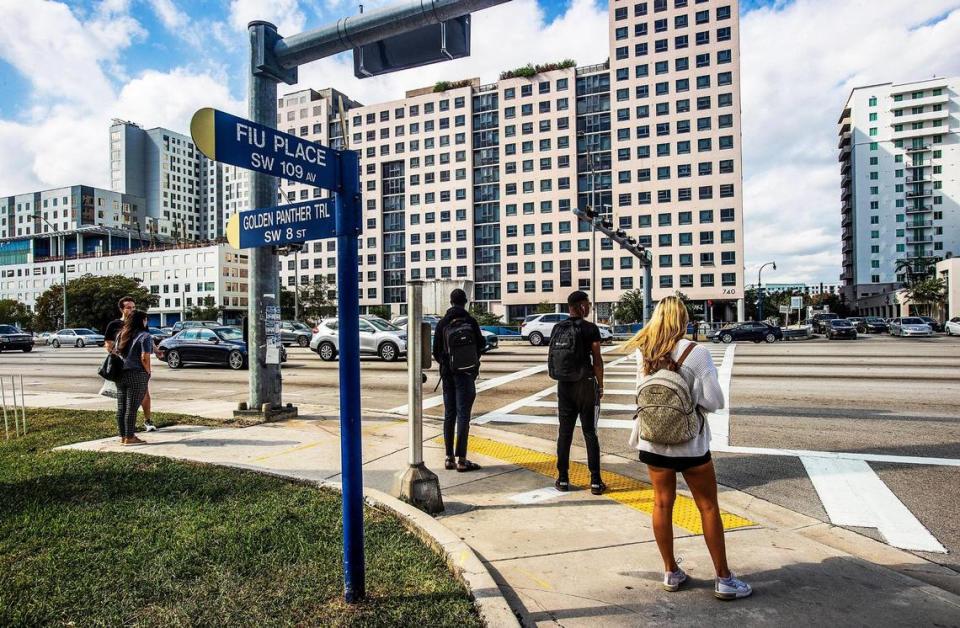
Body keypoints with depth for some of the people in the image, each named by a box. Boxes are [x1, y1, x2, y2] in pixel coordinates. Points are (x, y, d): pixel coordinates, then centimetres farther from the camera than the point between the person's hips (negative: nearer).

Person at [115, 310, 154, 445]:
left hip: (120, 374, 7)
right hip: (137, 375, -7)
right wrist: (148, 373, -5)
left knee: (121, 407, 11)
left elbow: (116, 353, 15)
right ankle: (130, 437, 2)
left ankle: (123, 436, 18)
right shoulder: (145, 336, -10)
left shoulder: (121, 334, 14)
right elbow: (145, 358, -16)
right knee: (132, 407, -2)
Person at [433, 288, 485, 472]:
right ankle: (461, 460, -1)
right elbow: (480, 345, -1)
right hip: (466, 373, -3)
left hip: (448, 374, 3)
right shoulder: (471, 322, -7)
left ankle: (449, 458, 15)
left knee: (449, 415, 11)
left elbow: (436, 351, -1)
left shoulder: (442, 323, -2)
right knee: (463, 415, 0)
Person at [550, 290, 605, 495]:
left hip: (564, 386, 4)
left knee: (564, 432, 10)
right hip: (585, 385, -4)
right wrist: (600, 386, 1)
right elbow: (597, 361, -8)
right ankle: (595, 481, 8)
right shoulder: (590, 329, -10)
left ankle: (563, 479, 16)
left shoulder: (557, 329, 3)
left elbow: (553, 357, 6)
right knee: (590, 433, 4)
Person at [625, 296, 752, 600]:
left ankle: (671, 572, 25)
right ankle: (723, 579, 21)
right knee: (708, 507, 11)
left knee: (662, 503, 13)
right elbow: (714, 401, -14)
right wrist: (692, 399, 4)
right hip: (689, 442, -3)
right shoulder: (696, 352, -17)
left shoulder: (645, 352, -5)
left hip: (654, 440, 4)